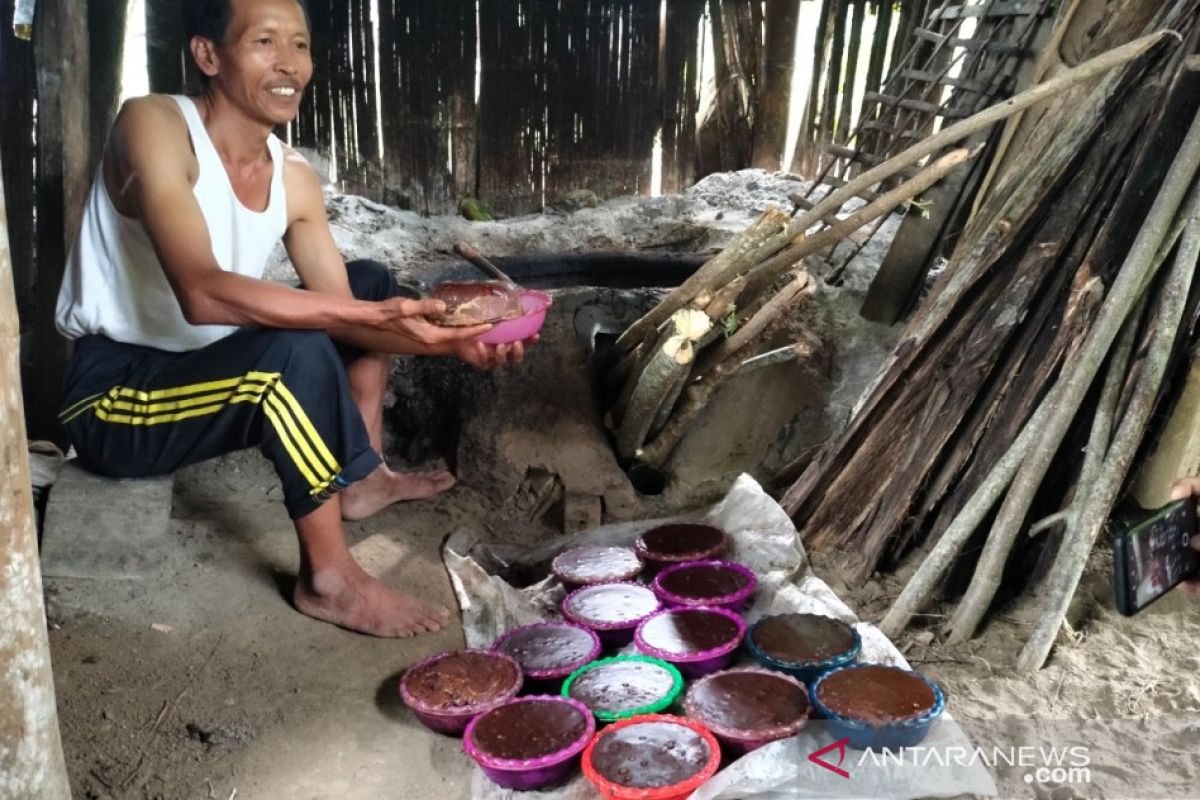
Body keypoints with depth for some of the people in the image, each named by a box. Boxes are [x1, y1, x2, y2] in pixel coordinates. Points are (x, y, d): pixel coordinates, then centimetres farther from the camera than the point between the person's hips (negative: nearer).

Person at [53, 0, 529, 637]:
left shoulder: (294, 178, 0)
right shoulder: (153, 124, -21)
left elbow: (339, 304, -2)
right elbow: (202, 293, -34)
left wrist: (449, 341, -18)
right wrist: (374, 317, -39)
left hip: (204, 372, 8)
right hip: (111, 393, -8)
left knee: (371, 280, 10)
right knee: (297, 350, -34)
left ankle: (362, 479, 11)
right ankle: (327, 578, -19)